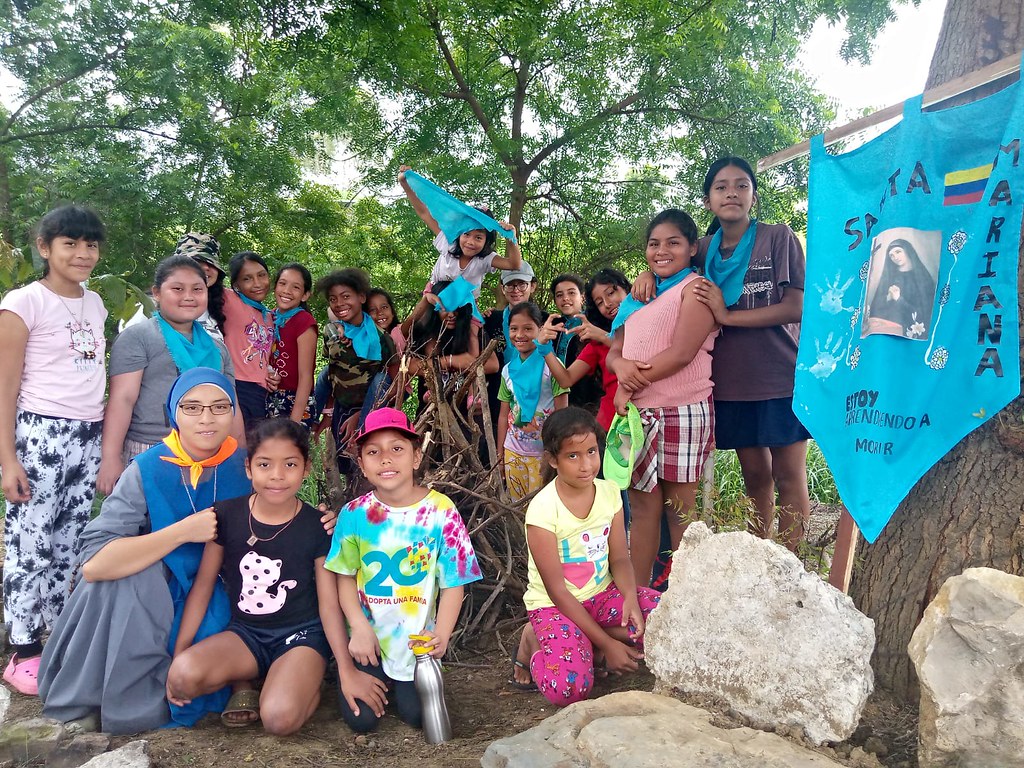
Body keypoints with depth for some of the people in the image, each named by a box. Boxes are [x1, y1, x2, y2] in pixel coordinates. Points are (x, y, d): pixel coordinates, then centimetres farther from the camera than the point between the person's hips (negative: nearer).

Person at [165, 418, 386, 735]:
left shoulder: (317, 526, -8)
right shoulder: (226, 515, -4)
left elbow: (329, 604, -4)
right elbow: (203, 584, 3)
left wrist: (347, 671, -6)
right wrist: (179, 651, -1)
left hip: (301, 634, -3)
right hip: (245, 632, 3)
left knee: (279, 717, -30)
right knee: (183, 676, -27)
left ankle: (305, 682, 4)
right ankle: (242, 681, 4)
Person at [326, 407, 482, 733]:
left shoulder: (440, 511, -14)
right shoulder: (354, 513, -8)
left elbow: (453, 583, -11)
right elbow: (345, 577, -3)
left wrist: (441, 635, -23)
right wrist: (359, 628, -14)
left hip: (418, 639, -1)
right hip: (368, 636, 1)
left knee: (417, 715, -3)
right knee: (361, 719, -4)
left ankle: (399, 680, 30)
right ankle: (377, 678, 29)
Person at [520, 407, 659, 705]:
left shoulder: (609, 492, -5)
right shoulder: (543, 509, -21)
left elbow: (620, 558, 1)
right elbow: (557, 591, -18)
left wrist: (631, 597, -22)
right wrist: (607, 643, -19)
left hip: (603, 593, 6)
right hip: (555, 604, -5)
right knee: (568, 687, -30)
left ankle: (585, 645, -5)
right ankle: (537, 645, 3)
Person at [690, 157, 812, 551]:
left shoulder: (778, 237, -4)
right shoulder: (704, 249, 8)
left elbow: (796, 308, -11)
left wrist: (728, 315, -14)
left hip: (782, 377, -4)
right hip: (732, 382, 4)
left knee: (788, 476, 2)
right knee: (754, 476, 12)